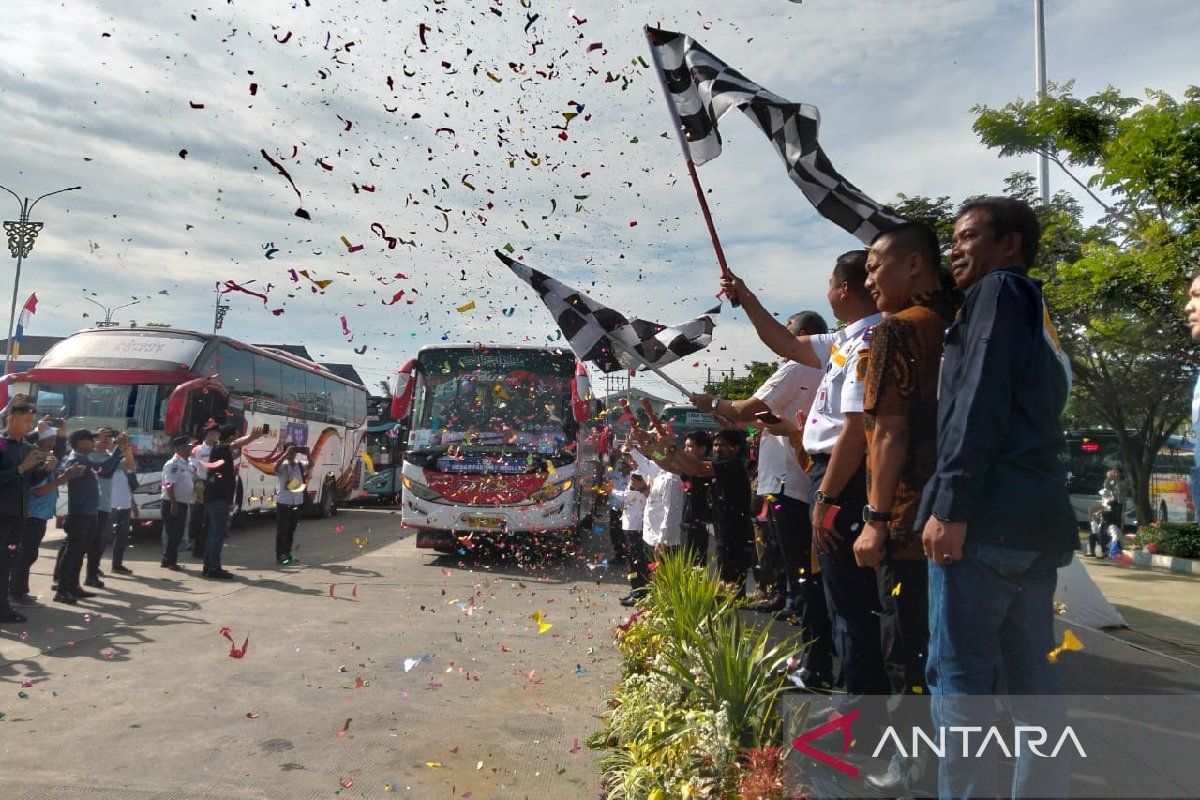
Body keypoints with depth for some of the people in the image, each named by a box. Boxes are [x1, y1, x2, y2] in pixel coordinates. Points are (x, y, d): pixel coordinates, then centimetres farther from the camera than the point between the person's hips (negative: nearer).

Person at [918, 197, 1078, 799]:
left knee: (959, 676, -5)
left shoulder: (999, 290, 0)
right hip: (1039, 520, 9)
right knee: (1033, 680, 12)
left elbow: (978, 404, -14)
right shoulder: (1040, 314, 27)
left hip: (987, 517, -9)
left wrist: (951, 504, -18)